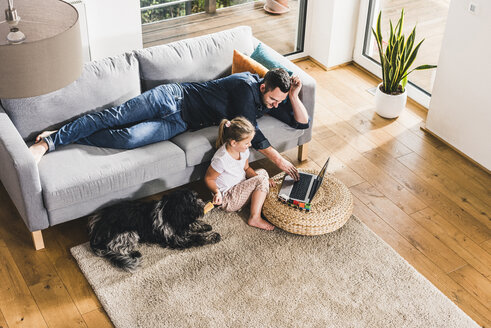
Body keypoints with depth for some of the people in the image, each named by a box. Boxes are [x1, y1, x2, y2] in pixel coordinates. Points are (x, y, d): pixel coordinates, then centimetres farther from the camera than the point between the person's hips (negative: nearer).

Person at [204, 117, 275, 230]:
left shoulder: (243, 150, -5)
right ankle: (255, 218, -19)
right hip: (227, 199, -9)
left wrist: (259, 178, -6)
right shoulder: (221, 159, -30)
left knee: (262, 172, 16)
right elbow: (208, 178, -17)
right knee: (262, 181, -20)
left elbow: (246, 169, 10)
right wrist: (217, 192, -34)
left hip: (240, 186, 9)